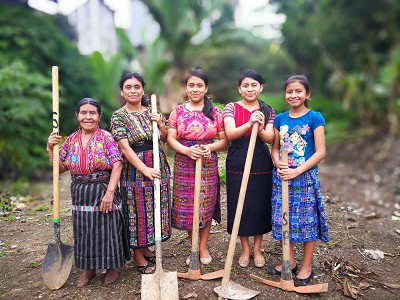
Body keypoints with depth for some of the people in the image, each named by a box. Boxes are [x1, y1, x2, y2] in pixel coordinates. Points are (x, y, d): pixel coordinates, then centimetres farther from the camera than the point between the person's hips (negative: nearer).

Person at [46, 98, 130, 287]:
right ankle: (89, 268, 33)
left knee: (106, 229, 6)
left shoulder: (105, 137, -8)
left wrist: (109, 193, -20)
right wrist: (50, 149, -3)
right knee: (84, 232, 13)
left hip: (103, 192, -4)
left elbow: (117, 165, -15)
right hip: (80, 195, 4)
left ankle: (111, 267, 27)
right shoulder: (71, 140, 6)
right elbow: (60, 168, 11)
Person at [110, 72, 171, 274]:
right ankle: (138, 257, 19)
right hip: (134, 168, -5)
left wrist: (160, 124, -8)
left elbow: (165, 139, 12)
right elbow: (125, 147, -16)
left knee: (155, 209, 12)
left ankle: (146, 249, 32)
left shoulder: (152, 112, 8)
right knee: (138, 211, 2)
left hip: (158, 165, 5)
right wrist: (145, 169, -25)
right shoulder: (119, 116, -6)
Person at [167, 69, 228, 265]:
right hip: (184, 165, 0)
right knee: (186, 206, 4)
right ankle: (194, 247, 22)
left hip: (208, 164, 0)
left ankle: (203, 247, 24)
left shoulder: (215, 112, 3)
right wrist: (187, 150, -18)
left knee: (206, 205, 6)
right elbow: (171, 139, -1)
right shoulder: (178, 112, 4)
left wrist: (210, 147, -16)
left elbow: (224, 140, 3)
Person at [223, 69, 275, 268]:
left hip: (261, 165, 2)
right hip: (237, 165, -1)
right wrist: (250, 123, -31)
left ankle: (257, 249, 28)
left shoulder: (268, 111, 5)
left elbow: (270, 138, -7)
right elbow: (230, 134, -16)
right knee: (239, 205, 6)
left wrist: (260, 129, -28)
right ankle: (245, 249, 25)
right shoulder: (231, 108, -1)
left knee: (260, 205, 9)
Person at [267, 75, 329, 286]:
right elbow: (275, 148, 11)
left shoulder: (315, 118, -5)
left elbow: (320, 152, -9)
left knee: (307, 220, 4)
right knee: (283, 219, 11)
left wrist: (297, 171, -18)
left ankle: (307, 267, 21)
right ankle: (289, 261, 30)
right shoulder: (280, 119, 7)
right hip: (281, 176, 4)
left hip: (305, 176, -4)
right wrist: (278, 164, -10)